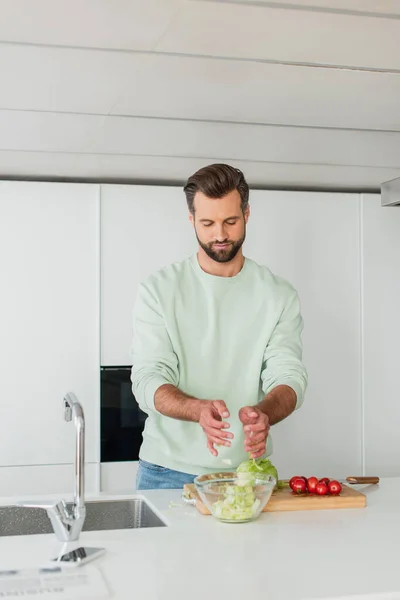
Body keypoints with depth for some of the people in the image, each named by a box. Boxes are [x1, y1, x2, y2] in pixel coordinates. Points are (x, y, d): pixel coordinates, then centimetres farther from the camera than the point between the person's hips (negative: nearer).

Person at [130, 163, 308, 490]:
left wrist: (263, 413, -33)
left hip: (246, 470, 1)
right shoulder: (159, 289, -5)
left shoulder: (279, 295, -2)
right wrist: (200, 410, -33)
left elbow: (289, 376, -10)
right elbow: (148, 380, -12)